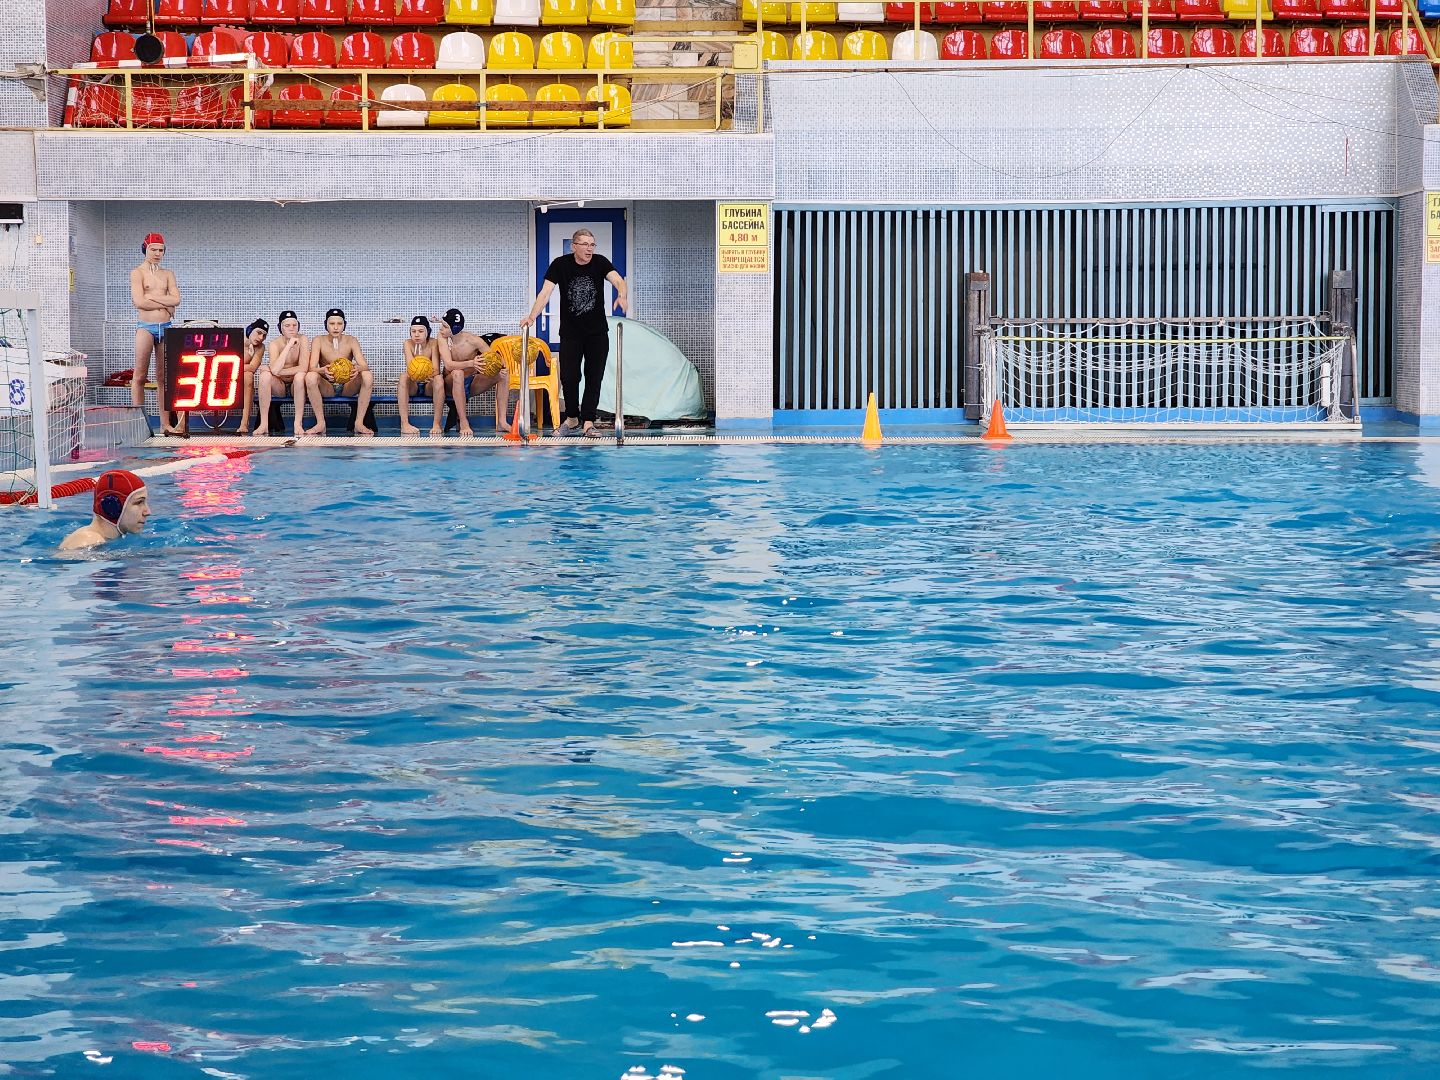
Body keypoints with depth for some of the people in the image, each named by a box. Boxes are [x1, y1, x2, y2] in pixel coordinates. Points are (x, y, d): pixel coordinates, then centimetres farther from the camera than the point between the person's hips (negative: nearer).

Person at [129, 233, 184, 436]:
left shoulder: (168, 274, 15)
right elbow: (139, 302, -12)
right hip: (145, 326, -4)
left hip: (165, 327, 4)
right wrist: (165, 303, -4)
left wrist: (151, 297, -7)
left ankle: (165, 424, 6)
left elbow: (176, 299, 1)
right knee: (140, 376, -4)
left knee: (164, 376, 5)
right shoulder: (138, 273, 2)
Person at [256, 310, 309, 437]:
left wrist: (279, 372, -23)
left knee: (300, 376, -34)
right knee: (265, 375, -29)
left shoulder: (302, 340, -10)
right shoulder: (275, 344, -10)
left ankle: (298, 423, -29)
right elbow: (275, 370, -29)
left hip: (296, 385, -1)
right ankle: (264, 424, -26)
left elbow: (303, 368, -21)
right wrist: (289, 345, -28)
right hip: (279, 386, 1)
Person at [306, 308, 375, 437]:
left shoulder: (351, 341, -3)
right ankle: (320, 423, -22)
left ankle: (359, 422, -21)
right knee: (310, 377, -32)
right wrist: (323, 370, -41)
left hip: (348, 387, 1)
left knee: (368, 376, -28)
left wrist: (357, 368, -39)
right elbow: (312, 367, -17)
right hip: (326, 387, -1)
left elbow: (365, 366, -14)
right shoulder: (319, 340, -5)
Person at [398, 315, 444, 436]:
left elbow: (436, 370, -21)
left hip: (429, 385, -1)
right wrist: (415, 373, -47)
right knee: (403, 376, -32)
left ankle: (436, 423, -30)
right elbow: (409, 368, -22)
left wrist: (429, 373, -45)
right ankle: (404, 423, -37)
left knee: (439, 378, -33)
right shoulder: (408, 343, -7)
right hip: (413, 386, 1)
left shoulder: (433, 343, -9)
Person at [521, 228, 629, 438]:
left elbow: (618, 280, -22)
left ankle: (588, 422, 6)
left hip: (597, 333, 1)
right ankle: (572, 418, 19)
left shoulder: (600, 262, -7)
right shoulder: (561, 265, -8)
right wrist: (532, 316, -32)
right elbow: (546, 291, -17)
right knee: (568, 377, -1)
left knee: (594, 377, 0)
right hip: (570, 332, -1)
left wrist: (622, 295, -46)